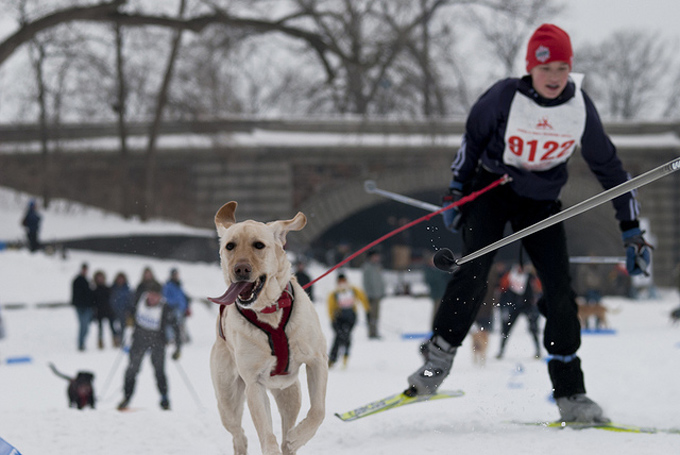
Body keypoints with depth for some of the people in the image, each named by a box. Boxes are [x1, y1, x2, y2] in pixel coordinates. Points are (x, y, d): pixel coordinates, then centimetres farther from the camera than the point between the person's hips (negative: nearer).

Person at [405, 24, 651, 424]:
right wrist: (456, 192, 2)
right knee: (474, 272, -24)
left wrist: (632, 231, -2)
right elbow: (473, 137, -1)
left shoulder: (580, 107, -13)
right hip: (492, 188, -2)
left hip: (542, 201, 2)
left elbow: (608, 166, -2)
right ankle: (439, 357, -13)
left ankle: (570, 393, -1)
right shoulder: (505, 97, -20)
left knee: (560, 289, -7)